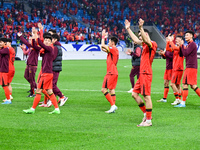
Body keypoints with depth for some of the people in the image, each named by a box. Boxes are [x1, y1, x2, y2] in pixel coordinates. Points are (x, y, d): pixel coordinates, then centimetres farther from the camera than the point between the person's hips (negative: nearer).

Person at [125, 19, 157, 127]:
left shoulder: (152, 44, -8)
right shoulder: (145, 44, 19)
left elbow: (146, 40, -30)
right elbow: (135, 40, 33)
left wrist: (141, 28, -38)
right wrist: (128, 29, 37)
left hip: (146, 74, -10)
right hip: (142, 74, 10)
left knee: (146, 96, -8)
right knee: (134, 94, 11)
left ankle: (148, 120, -6)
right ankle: (146, 113, 18)